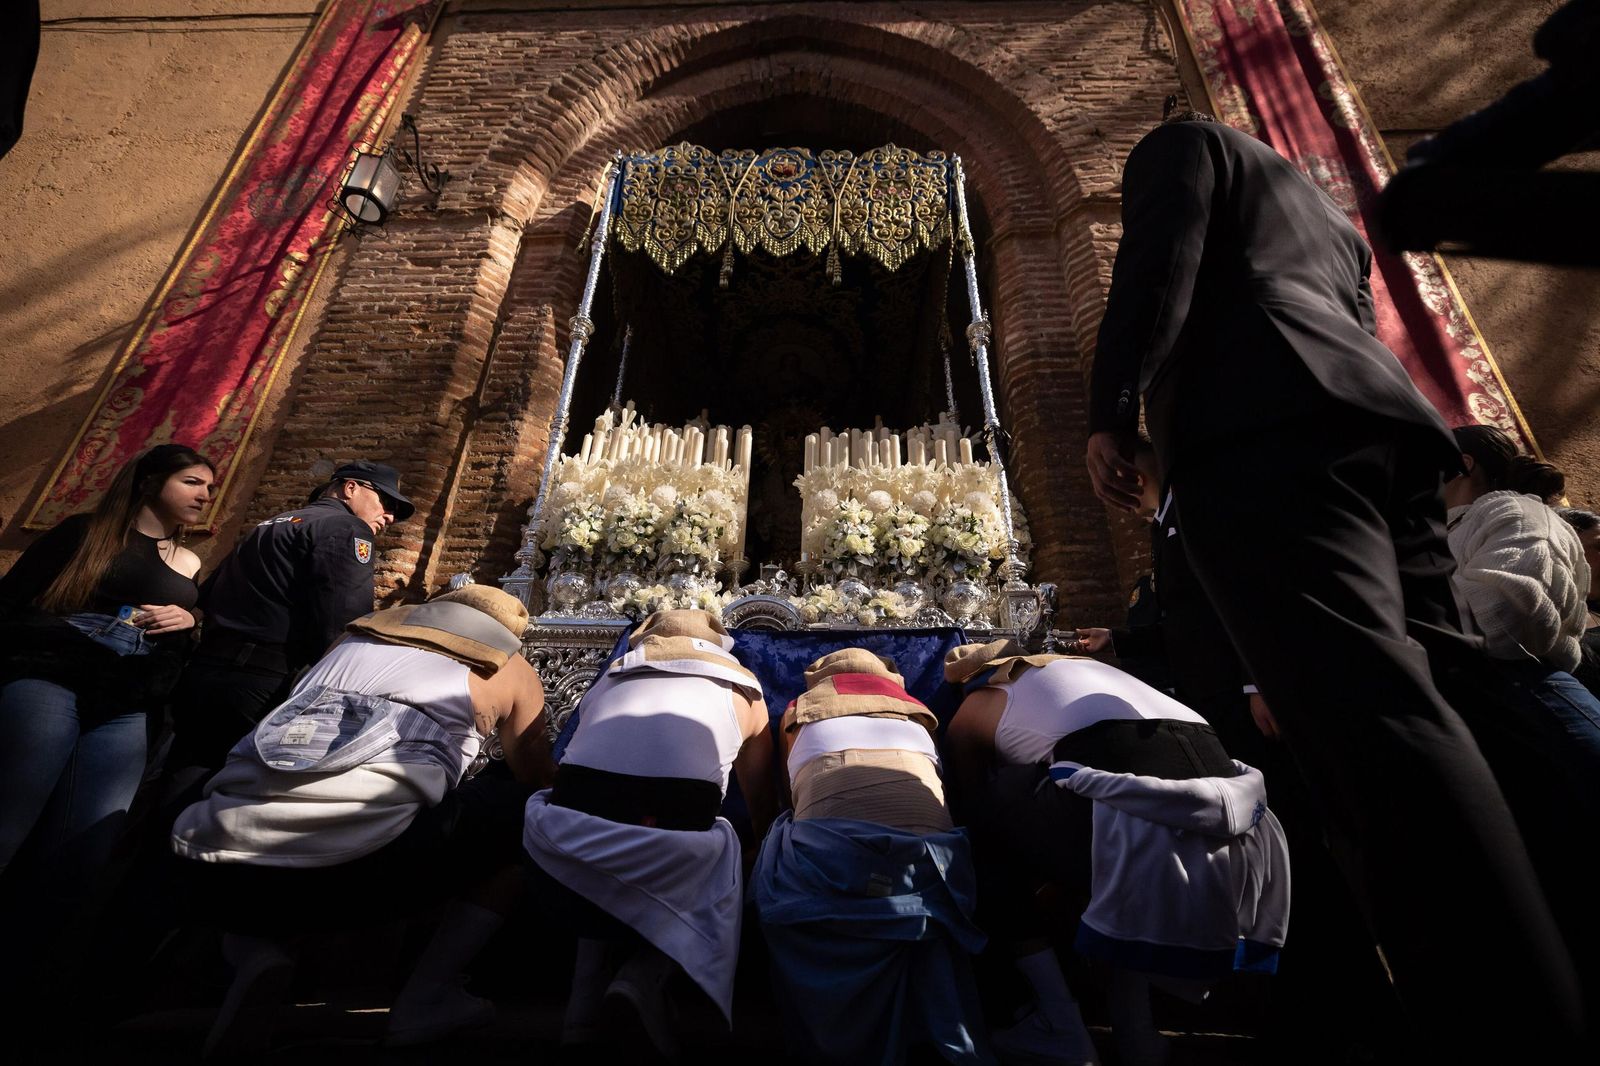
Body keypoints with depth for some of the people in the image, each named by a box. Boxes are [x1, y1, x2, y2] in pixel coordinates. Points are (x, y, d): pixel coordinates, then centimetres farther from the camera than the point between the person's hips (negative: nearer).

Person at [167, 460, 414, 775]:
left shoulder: (268, 528, 24)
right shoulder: (347, 528, -5)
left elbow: (204, 601, 24)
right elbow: (343, 629, -17)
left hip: (200, 679, 9)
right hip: (266, 689, -9)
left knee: (191, 798, 15)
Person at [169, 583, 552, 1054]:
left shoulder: (359, 633, 27)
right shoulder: (511, 668, 15)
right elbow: (539, 782, 25)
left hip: (211, 871, 5)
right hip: (358, 862, -5)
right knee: (520, 811, 18)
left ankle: (253, 952, 11)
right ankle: (427, 996, 14)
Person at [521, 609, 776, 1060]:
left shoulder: (612, 676, 32)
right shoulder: (742, 686, 28)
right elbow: (764, 804, 35)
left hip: (573, 831, 4)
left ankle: (585, 995, 19)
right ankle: (646, 975, 5)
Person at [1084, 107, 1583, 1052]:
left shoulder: (1184, 141, 21)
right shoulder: (1329, 218, 41)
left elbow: (1159, 262, -1)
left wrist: (1113, 409, -9)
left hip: (1266, 427, -8)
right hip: (1382, 421, 8)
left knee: (1369, 711, -20)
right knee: (1419, 706, 4)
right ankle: (1553, 995, 5)